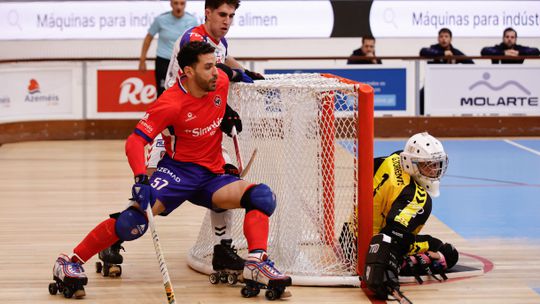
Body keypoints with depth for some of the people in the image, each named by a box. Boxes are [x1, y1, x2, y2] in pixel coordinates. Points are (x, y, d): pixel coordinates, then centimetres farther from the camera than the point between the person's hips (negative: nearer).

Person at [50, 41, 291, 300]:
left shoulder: (221, 80, -3)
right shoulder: (171, 103, -19)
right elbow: (135, 141, -24)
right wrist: (141, 179, -38)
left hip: (212, 176, 5)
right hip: (177, 171, -5)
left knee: (262, 197, -19)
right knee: (135, 219, -26)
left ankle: (257, 264, -26)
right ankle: (69, 263, -13)